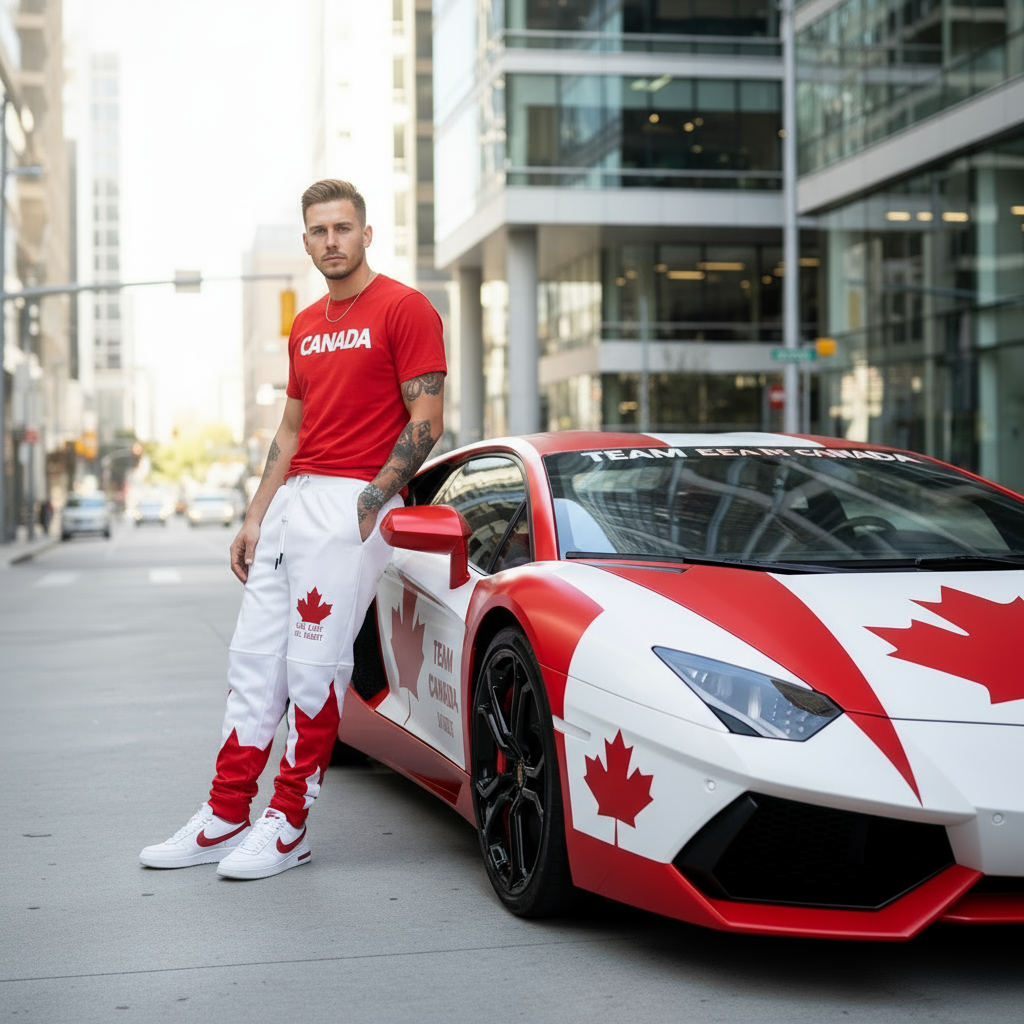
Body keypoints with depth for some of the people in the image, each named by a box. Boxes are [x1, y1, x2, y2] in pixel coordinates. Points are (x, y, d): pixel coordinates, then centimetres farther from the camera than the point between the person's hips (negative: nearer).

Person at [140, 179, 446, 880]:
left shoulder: (406, 310, -4)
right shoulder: (305, 327, 20)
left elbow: (426, 421, -9)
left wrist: (368, 505, -14)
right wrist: (254, 519, 16)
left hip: (352, 504, -8)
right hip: (293, 500, 8)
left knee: (314, 667, -6)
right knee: (254, 662, 7)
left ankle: (288, 825, 3)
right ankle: (225, 819, 13)